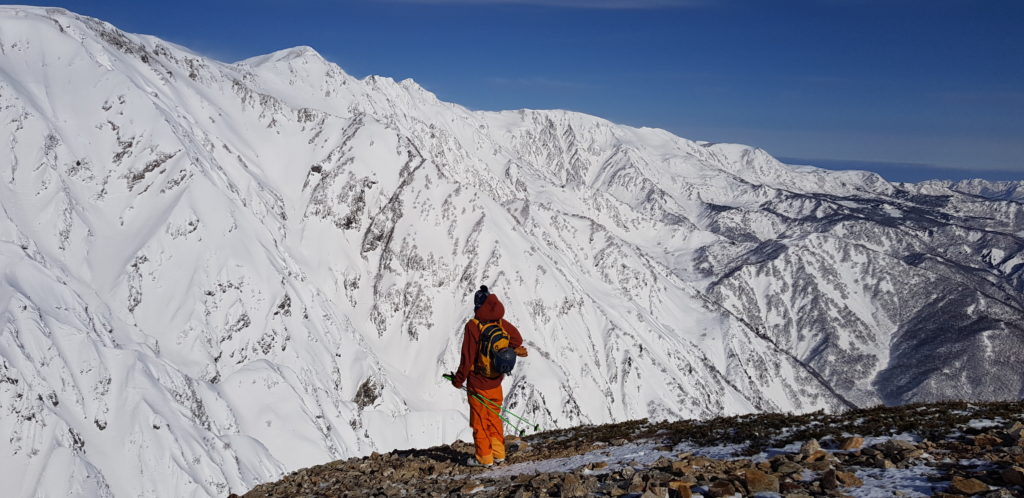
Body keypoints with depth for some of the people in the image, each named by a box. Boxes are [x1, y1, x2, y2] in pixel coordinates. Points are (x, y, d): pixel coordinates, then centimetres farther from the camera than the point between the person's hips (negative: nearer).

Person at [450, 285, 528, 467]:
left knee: (479, 420, 8)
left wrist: (458, 380, -6)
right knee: (494, 418, 18)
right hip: (496, 382, 5)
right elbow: (517, 339, 4)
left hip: (477, 383, -5)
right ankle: (498, 454, 23)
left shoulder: (473, 326, -19)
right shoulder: (502, 323, -4)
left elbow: (467, 357, -16)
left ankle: (484, 457, 15)